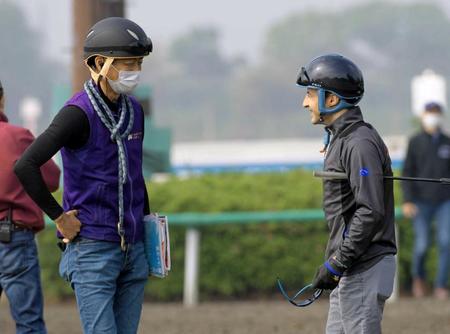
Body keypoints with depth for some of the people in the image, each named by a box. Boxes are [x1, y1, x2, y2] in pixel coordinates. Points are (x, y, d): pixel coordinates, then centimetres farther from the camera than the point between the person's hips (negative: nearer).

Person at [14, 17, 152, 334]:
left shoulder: (133, 111, 10)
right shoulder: (79, 112, -13)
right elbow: (26, 166, -22)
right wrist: (60, 217, -15)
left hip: (132, 250, 7)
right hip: (93, 249, -7)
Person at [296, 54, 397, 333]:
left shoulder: (360, 143, -16)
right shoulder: (340, 139, 17)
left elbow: (371, 211, -24)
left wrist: (336, 265, -21)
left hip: (363, 269, -11)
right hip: (350, 269, 11)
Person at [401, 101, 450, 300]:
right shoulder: (415, 142, -1)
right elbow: (407, 172, -4)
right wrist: (407, 201, -13)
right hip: (422, 202, -2)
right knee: (422, 245, -4)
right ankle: (418, 276, 26)